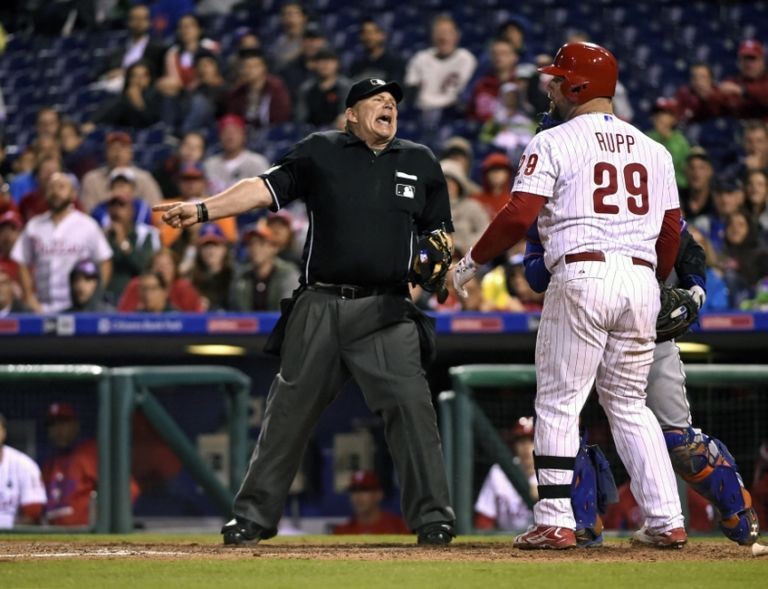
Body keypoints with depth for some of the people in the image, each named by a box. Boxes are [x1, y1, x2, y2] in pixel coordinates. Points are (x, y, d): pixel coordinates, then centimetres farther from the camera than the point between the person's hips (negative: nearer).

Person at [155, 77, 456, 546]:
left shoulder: (420, 163, 13)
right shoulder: (321, 152, 7)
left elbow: (440, 230, 18)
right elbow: (265, 188, -1)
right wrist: (203, 209, -14)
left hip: (387, 313, 0)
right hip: (320, 308, 0)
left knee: (411, 406, -12)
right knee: (289, 410, 3)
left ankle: (433, 518, -6)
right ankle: (254, 516, 12)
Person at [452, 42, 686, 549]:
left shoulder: (553, 143, -1)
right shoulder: (654, 150, 16)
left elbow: (519, 216, -10)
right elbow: (672, 230, 14)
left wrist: (472, 262, 2)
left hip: (581, 275, -5)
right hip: (641, 279, 5)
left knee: (559, 403, 2)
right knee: (629, 403, 15)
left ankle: (556, 522, -3)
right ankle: (667, 521, 8)